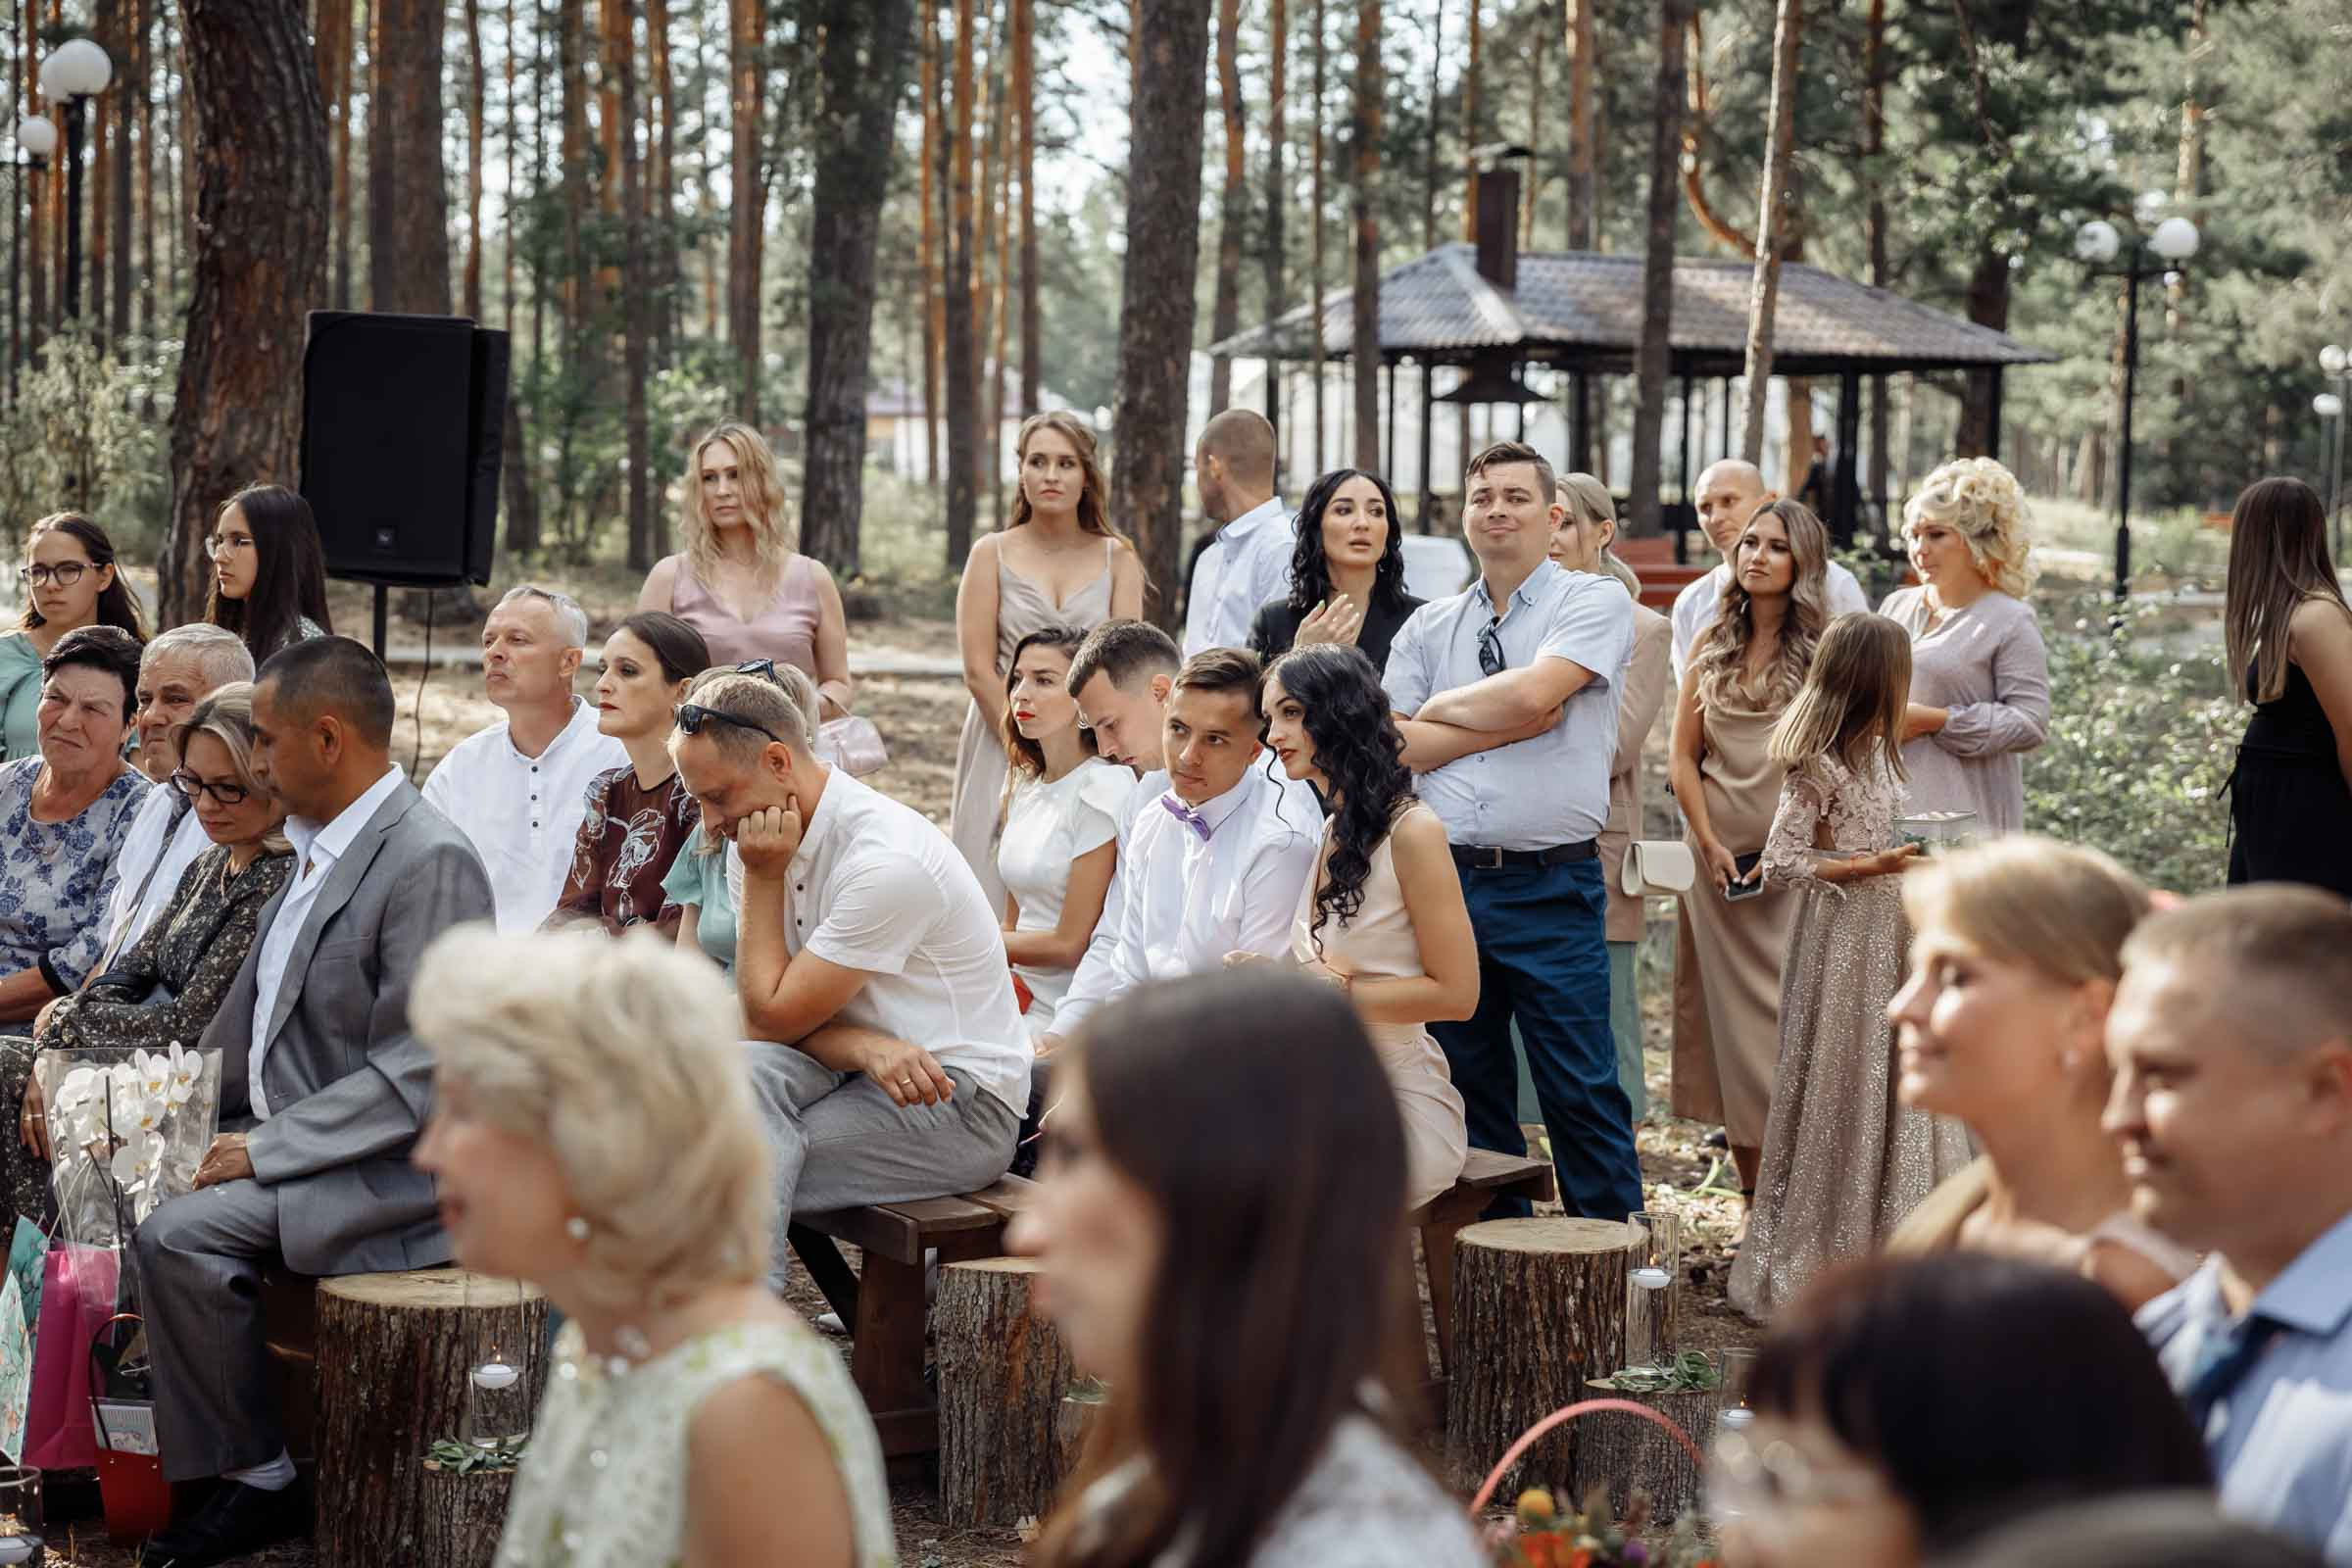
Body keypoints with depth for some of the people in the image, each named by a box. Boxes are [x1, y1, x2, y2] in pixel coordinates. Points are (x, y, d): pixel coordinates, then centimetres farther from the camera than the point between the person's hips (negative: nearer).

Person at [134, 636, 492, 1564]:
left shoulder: (430, 863, -19)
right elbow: (257, 1009, 20)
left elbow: (417, 1078, -23)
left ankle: (261, 1480, -8)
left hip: (388, 1166, -9)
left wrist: (268, 1149, -20)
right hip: (291, 1128, 9)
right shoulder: (318, 847, 10)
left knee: (179, 1235, -23)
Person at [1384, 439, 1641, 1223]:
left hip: (1552, 889, -4)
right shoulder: (1429, 625, 13)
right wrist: (1509, 724, -6)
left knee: (1581, 1092, -4)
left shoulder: (1595, 602, 1)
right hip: (1446, 880, 5)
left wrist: (1442, 708, 1)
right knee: (1468, 1091, 11)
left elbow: (1531, 691, -15)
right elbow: (1395, 745, 2)